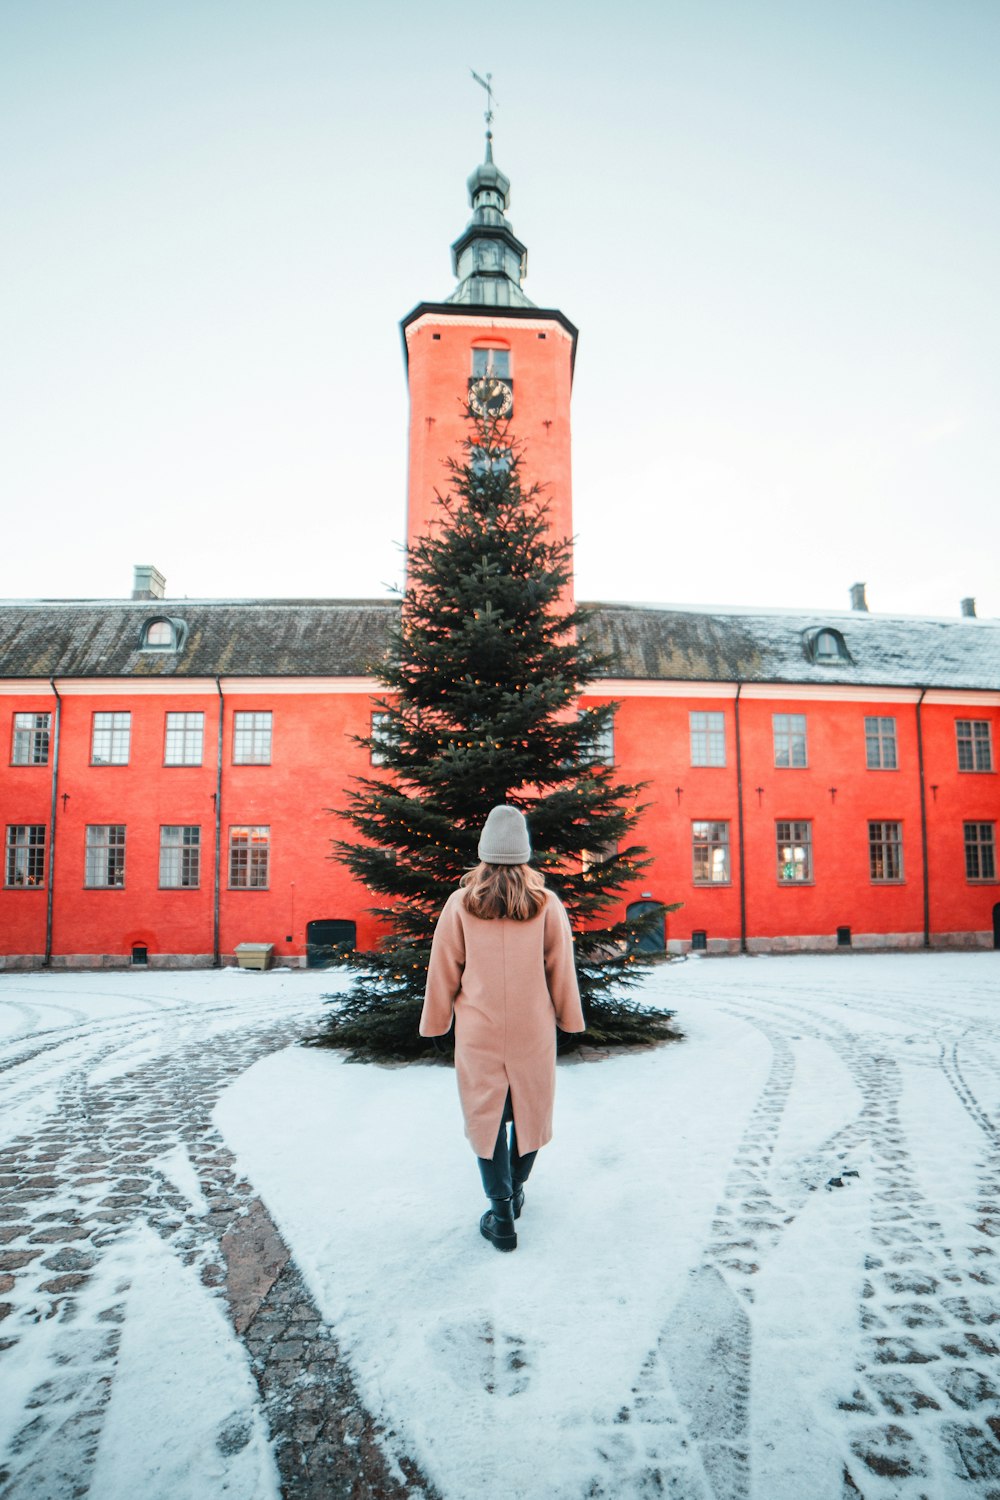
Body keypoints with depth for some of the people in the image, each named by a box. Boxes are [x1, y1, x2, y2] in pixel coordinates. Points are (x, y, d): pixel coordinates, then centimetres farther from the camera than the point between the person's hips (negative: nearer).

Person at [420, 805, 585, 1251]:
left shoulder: (460, 904, -7)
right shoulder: (547, 904, -6)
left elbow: (443, 972, -1)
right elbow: (562, 971, 2)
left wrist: (436, 1021, 12)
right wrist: (568, 1018, 15)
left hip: (478, 1032, -1)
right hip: (533, 1031, 1)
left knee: (485, 1113, 10)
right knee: (529, 1108, 19)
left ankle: (502, 1213, 10)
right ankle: (515, 1191, 35)